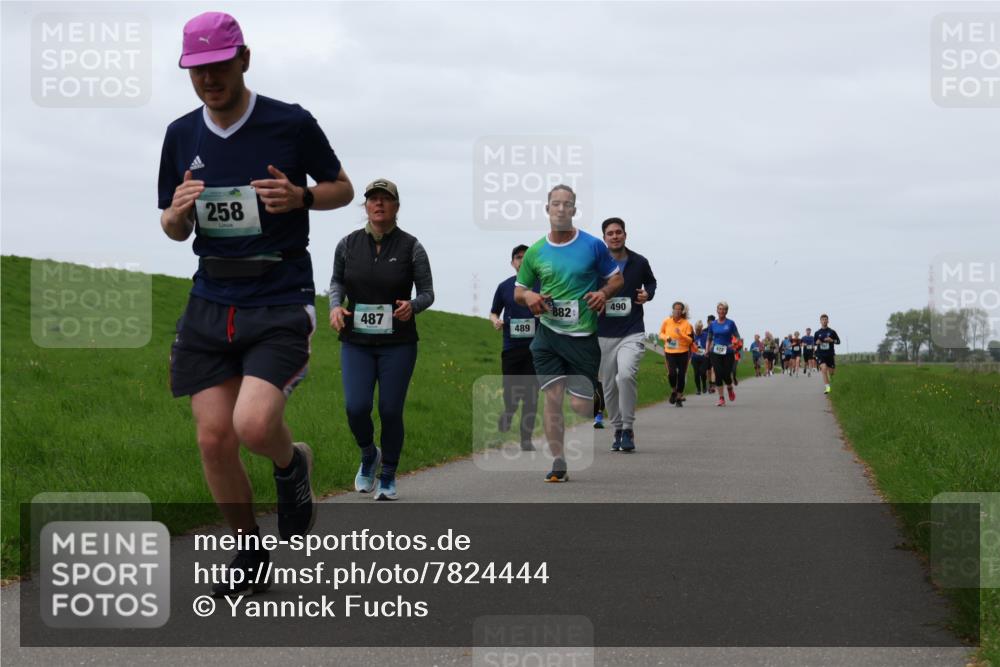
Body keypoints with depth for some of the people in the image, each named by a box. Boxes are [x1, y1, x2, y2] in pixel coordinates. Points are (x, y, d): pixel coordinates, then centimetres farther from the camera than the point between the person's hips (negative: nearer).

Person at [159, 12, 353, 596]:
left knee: (254, 425, -22)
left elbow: (342, 188, 8)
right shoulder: (182, 135, 7)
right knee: (214, 438, -1)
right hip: (211, 302, 4)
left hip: (281, 301, -4)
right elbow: (175, 230, 16)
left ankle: (292, 464, 15)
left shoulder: (292, 124, -6)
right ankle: (249, 554, 20)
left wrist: (299, 197, -13)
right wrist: (177, 212, -9)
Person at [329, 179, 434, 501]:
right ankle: (368, 455, 20)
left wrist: (412, 306, -21)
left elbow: (427, 293, 1)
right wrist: (335, 305, -3)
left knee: (391, 411, -1)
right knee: (356, 407, -12)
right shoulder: (349, 244, 1)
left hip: (398, 344, -1)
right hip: (356, 342, 1)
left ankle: (388, 478, 20)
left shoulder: (411, 247, -5)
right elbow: (337, 280, 17)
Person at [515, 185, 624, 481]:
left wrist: (604, 293, -13)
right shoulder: (535, 252, 6)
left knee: (581, 405, -3)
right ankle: (558, 462, -2)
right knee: (553, 396, -7)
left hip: (583, 335, -2)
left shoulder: (593, 246, 0)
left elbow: (617, 278, 8)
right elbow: (518, 291, 15)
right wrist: (528, 296, -8)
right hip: (548, 334, 2)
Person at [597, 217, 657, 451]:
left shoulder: (640, 263, 2)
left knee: (626, 375, -24)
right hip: (604, 334, 2)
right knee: (609, 386, 6)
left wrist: (648, 294, 1)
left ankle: (628, 430, -15)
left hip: (632, 332, -2)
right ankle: (618, 431, 23)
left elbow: (651, 282, 22)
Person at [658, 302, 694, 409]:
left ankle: (679, 398, 16)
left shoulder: (686, 324, -4)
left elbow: (690, 340, -5)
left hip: (683, 353, 0)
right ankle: (673, 391, 10)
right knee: (672, 373, -17)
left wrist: (680, 334, -21)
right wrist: (666, 337, -8)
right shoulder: (667, 322, 1)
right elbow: (661, 334, 14)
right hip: (669, 352, 0)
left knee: (681, 375, 1)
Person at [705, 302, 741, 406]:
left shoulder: (730, 323, -1)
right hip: (715, 353, 2)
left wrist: (734, 344, -18)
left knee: (727, 375, -3)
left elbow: (737, 337, 1)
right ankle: (721, 398, 1)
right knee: (718, 375, -6)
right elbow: (709, 339, 15)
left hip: (728, 353, -1)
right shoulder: (712, 325, 6)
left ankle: (730, 389, 32)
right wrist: (707, 351, 3)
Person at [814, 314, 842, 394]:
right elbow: (814, 342, 17)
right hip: (820, 354, -1)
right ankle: (827, 387, -24)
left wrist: (832, 340, -13)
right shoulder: (817, 332, 5)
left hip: (830, 354, 1)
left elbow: (838, 341, 6)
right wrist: (817, 342, -7)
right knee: (823, 368, -23)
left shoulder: (832, 332, 1)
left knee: (831, 371, 6)